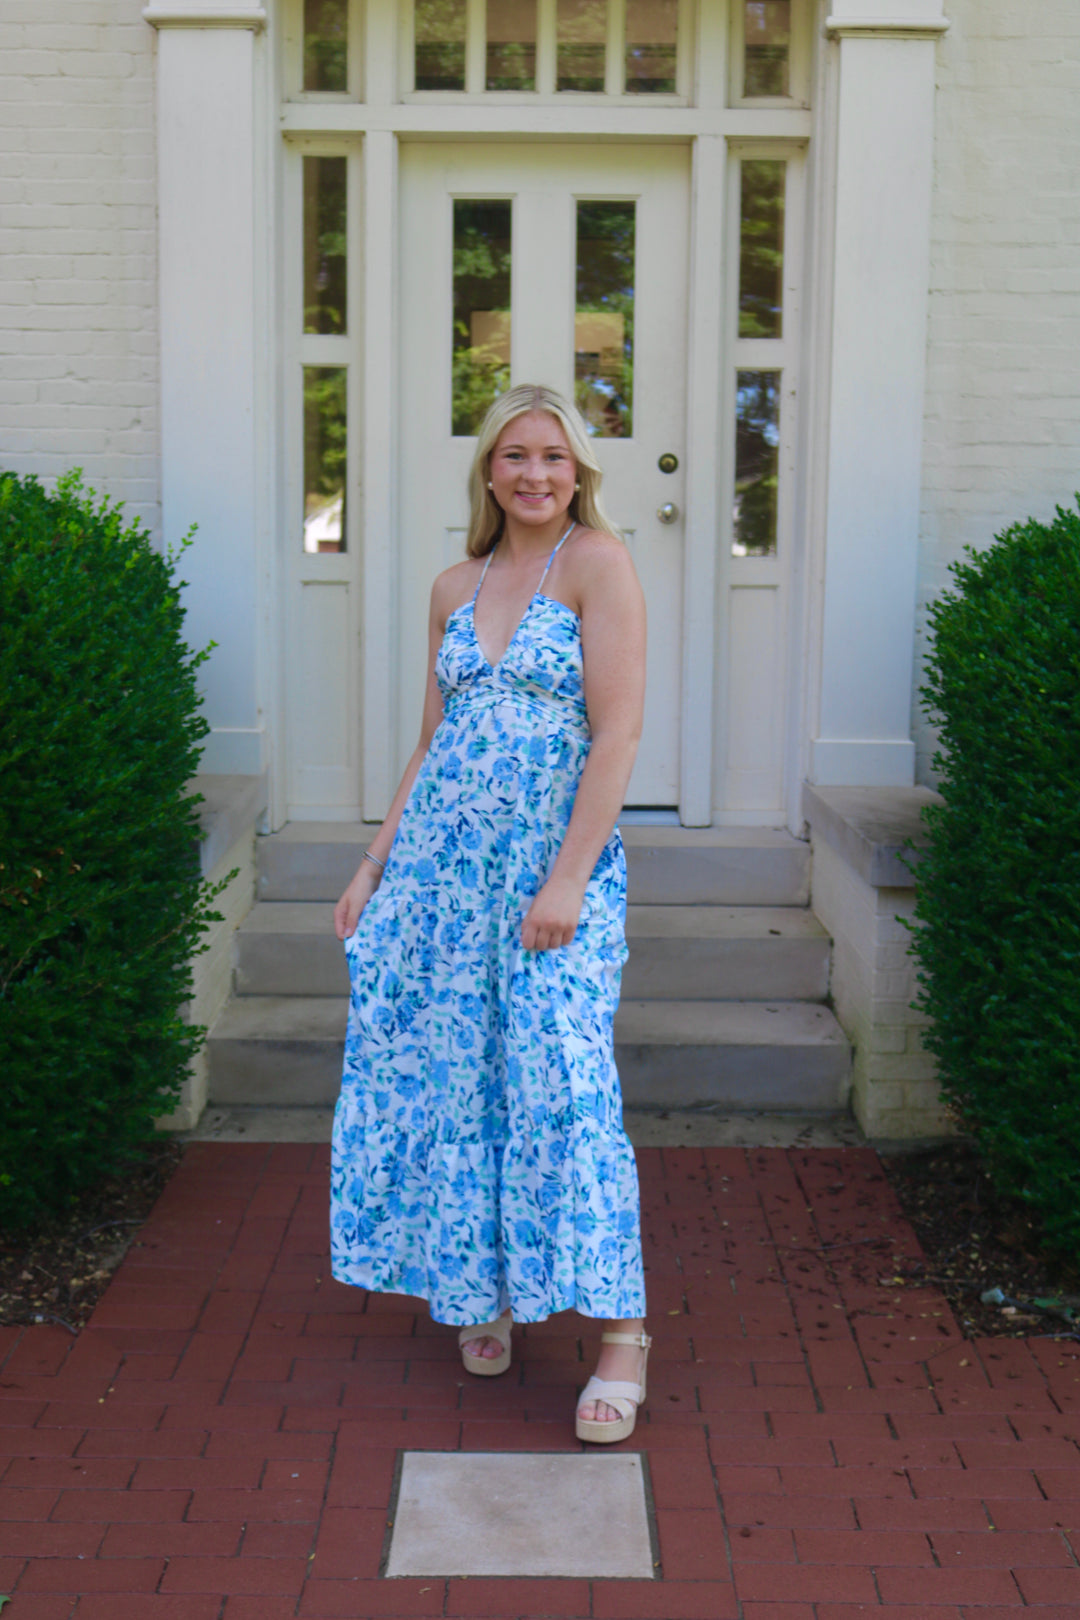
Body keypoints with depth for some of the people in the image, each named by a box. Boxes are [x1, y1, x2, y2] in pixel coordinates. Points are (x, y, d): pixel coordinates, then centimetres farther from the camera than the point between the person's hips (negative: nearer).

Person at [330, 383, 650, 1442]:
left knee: (559, 1078, -12)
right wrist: (373, 867, 13)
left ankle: (621, 1331, -3)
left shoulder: (597, 561, -4)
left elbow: (619, 731, -11)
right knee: (445, 1070, 8)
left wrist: (568, 878, -17)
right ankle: (481, 1287, 26)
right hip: (442, 855, 6)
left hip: (556, 855, -6)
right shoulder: (455, 588, 14)